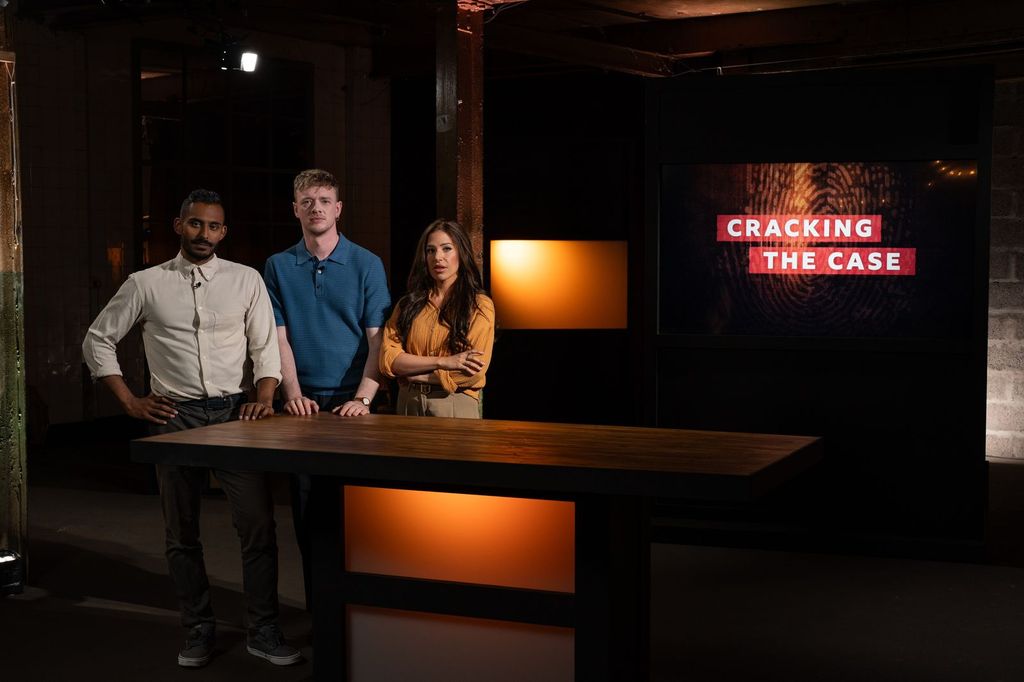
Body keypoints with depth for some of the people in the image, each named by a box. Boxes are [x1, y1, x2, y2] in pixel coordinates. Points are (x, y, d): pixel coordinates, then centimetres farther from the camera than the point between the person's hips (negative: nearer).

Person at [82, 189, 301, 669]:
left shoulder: (246, 280, 5)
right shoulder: (146, 284, 5)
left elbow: (265, 345, 5)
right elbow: (97, 340, 10)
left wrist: (264, 397, -12)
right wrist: (130, 402, 3)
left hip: (235, 412, 0)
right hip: (173, 416, 1)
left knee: (258, 525, -5)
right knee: (181, 533, 9)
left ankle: (263, 631, 7)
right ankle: (199, 629, 23)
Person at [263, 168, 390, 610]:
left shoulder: (366, 265, 2)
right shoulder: (278, 267, 8)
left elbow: (378, 339, -3)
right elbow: (278, 337, 3)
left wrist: (363, 398, -15)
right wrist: (293, 394, -10)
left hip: (352, 403, -2)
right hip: (303, 403, 2)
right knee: (307, 509, 4)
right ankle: (317, 604, 15)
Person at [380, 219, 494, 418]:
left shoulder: (479, 305, -2)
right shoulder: (408, 304, 9)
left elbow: (472, 373, -12)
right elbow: (387, 359, -4)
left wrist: (413, 375, -7)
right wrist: (443, 362, -15)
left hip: (457, 407, -3)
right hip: (408, 403, 3)